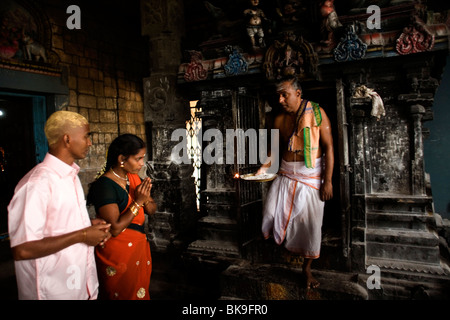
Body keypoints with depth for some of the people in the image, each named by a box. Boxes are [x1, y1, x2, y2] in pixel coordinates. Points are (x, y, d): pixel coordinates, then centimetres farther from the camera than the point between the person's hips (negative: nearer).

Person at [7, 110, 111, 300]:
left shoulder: (71, 175, 8)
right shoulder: (37, 183, -23)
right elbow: (22, 250, -27)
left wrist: (90, 226, -1)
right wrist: (82, 235, -21)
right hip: (56, 291, -8)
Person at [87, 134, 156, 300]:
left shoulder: (134, 178, 3)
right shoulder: (105, 185, -21)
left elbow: (152, 210, 6)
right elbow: (115, 228, -24)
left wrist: (146, 199, -14)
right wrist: (138, 202, -24)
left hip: (138, 247, 7)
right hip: (118, 253, -7)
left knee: (141, 291, 20)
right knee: (125, 294, 11)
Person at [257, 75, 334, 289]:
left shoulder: (317, 113, -6)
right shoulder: (279, 120, 5)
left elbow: (328, 147, -7)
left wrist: (328, 180, -11)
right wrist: (264, 168, -3)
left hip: (311, 176, -3)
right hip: (286, 175, 3)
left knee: (311, 223, 4)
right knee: (271, 215, -12)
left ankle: (307, 268, 25)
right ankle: (282, 234, 23)